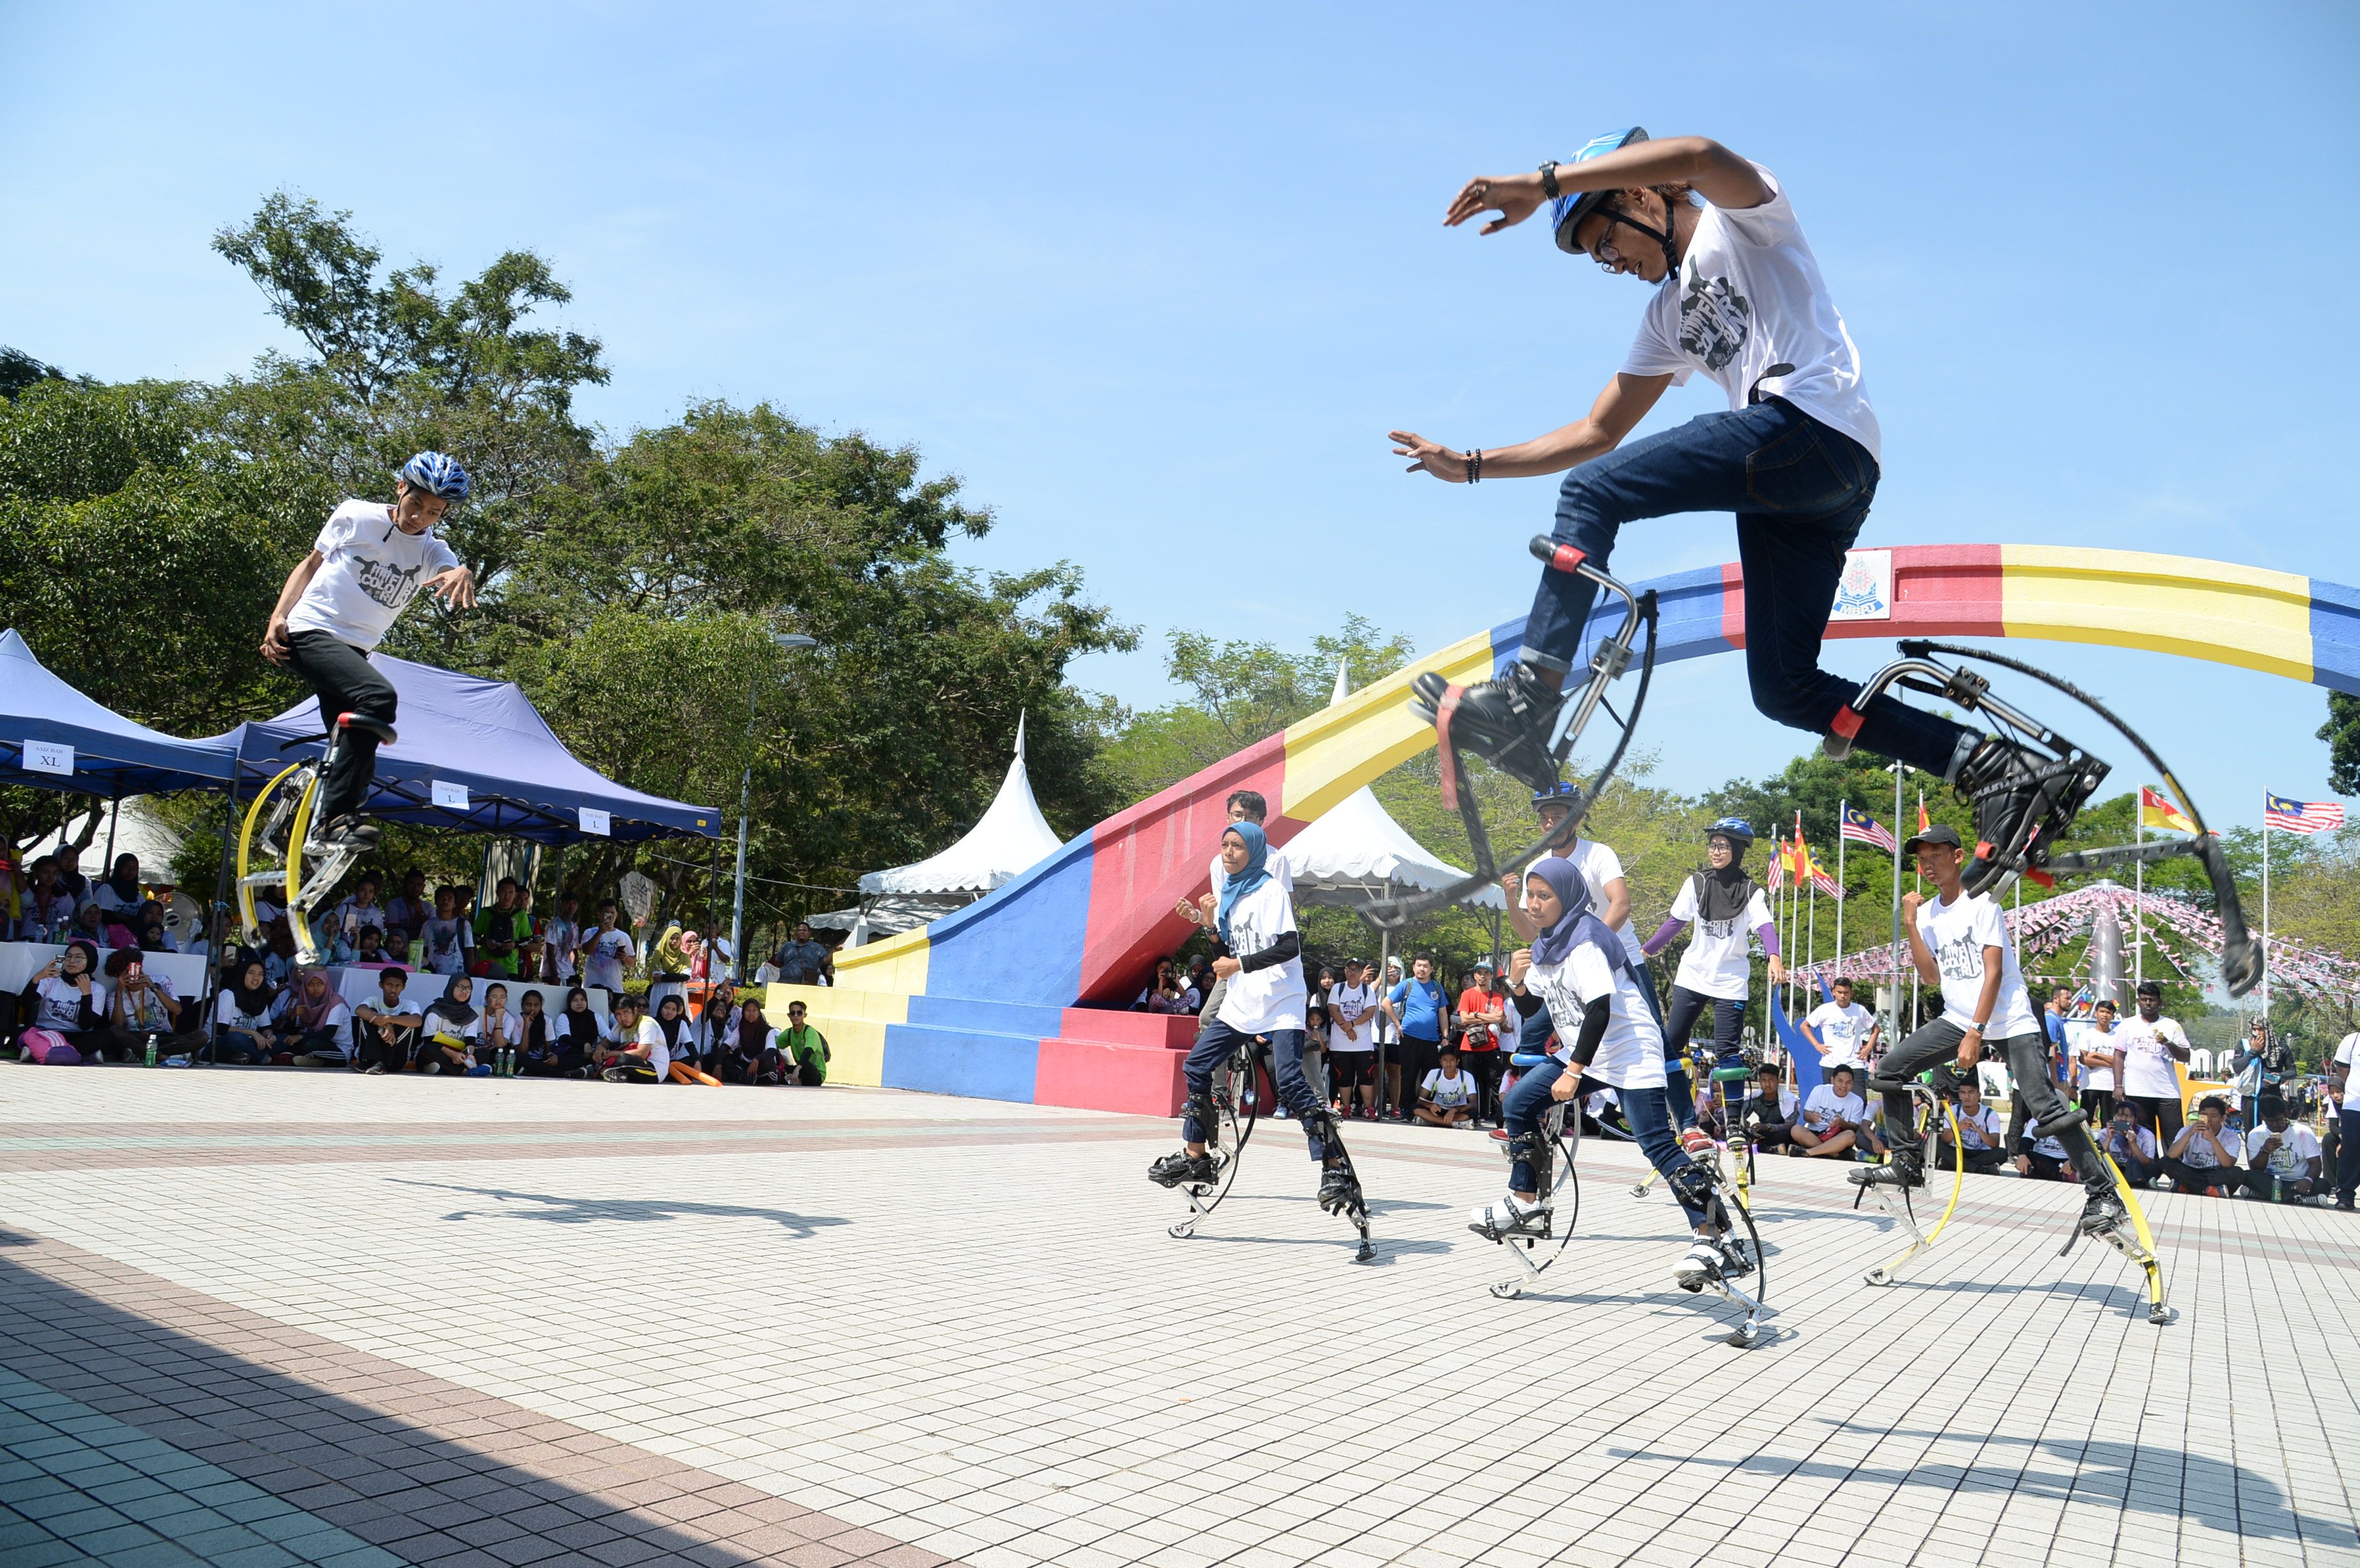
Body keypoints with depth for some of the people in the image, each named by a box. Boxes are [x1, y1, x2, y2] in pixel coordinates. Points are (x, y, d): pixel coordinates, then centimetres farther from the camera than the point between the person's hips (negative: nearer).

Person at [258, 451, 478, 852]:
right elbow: (311, 563, 8)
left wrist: (463, 575, -44)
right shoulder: (356, 516, -3)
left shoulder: (431, 551, 3)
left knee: (358, 764, 2)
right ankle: (338, 818, -29)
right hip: (310, 633, -6)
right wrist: (278, 617, -4)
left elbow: (453, 583, -19)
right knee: (378, 696, -30)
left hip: (353, 651, 6)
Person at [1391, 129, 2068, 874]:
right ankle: (1992, 766, 4)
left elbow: (1699, 156, -16)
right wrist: (1472, 465, 25)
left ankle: (1527, 700, -22)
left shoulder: (1741, 217, 10)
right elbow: (1598, 433, 30)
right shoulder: (1669, 315, 31)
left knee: (1590, 494, -15)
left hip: (1813, 427, -9)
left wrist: (1542, 183, -19)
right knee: (1784, 687, 4)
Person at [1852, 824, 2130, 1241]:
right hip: (1958, 1019, 6)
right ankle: (1907, 1163, 4)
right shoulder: (1927, 913, 8)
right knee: (1889, 1070, -5)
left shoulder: (1981, 902, -9)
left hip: (2010, 1021, -6)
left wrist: (1975, 1035, -21)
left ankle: (2104, 1196, -7)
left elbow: (1994, 972, -15)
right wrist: (1910, 925, -8)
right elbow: (1933, 977, 1)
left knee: (2048, 1110, -16)